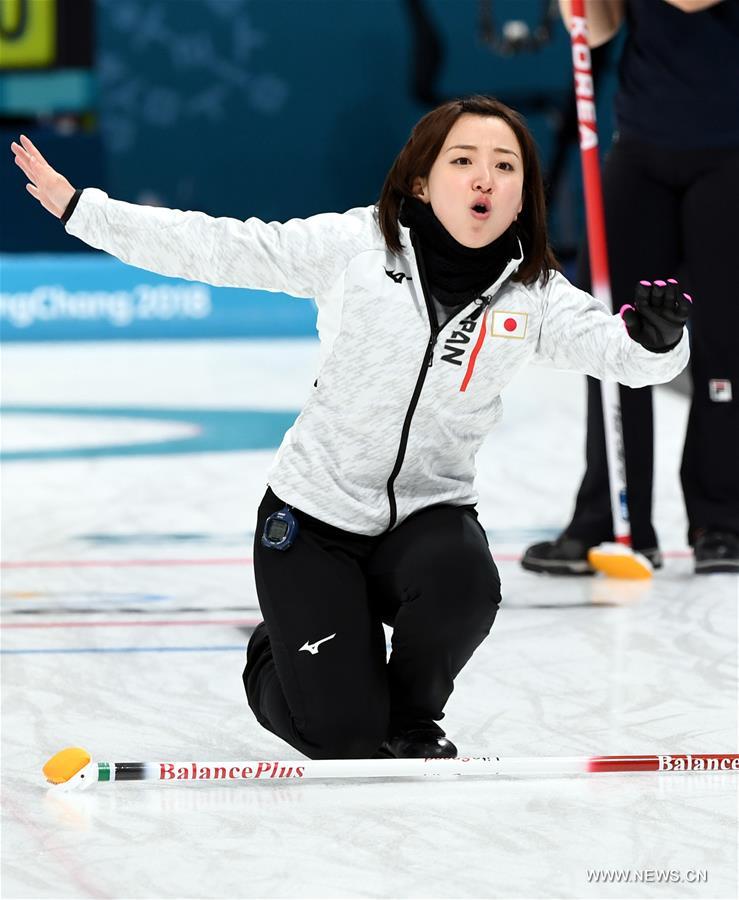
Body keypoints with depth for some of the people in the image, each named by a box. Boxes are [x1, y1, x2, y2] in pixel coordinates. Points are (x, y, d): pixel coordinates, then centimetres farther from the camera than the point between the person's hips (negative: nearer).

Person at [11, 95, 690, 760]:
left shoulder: (534, 295, -6)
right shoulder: (354, 245, -12)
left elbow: (617, 350, -18)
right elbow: (218, 248, -10)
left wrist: (656, 336, -42)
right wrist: (78, 207, -12)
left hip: (430, 510, 2)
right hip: (314, 514, -2)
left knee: (464, 587, -33)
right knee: (340, 735, -10)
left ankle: (410, 719, 3)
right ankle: (276, 656, 29)